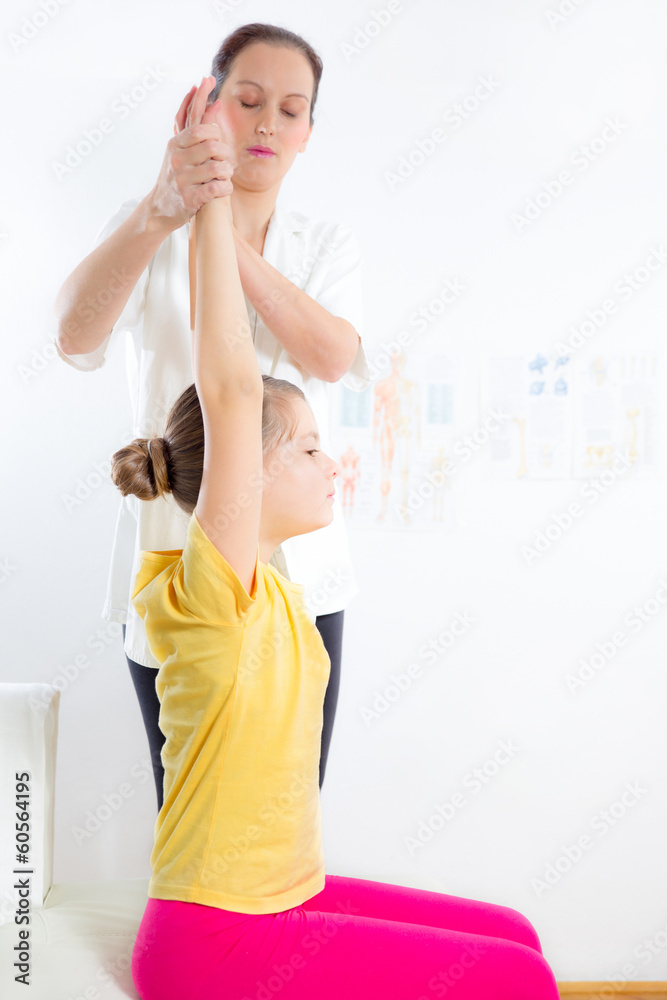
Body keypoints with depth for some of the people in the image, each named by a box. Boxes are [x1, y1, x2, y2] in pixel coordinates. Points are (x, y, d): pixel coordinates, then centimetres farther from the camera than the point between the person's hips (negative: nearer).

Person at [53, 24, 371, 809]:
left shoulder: (328, 248, 9)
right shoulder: (148, 229, 1)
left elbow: (333, 354, -13)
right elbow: (75, 334, -20)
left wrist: (229, 239, -26)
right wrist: (163, 209, -37)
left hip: (296, 567, 2)